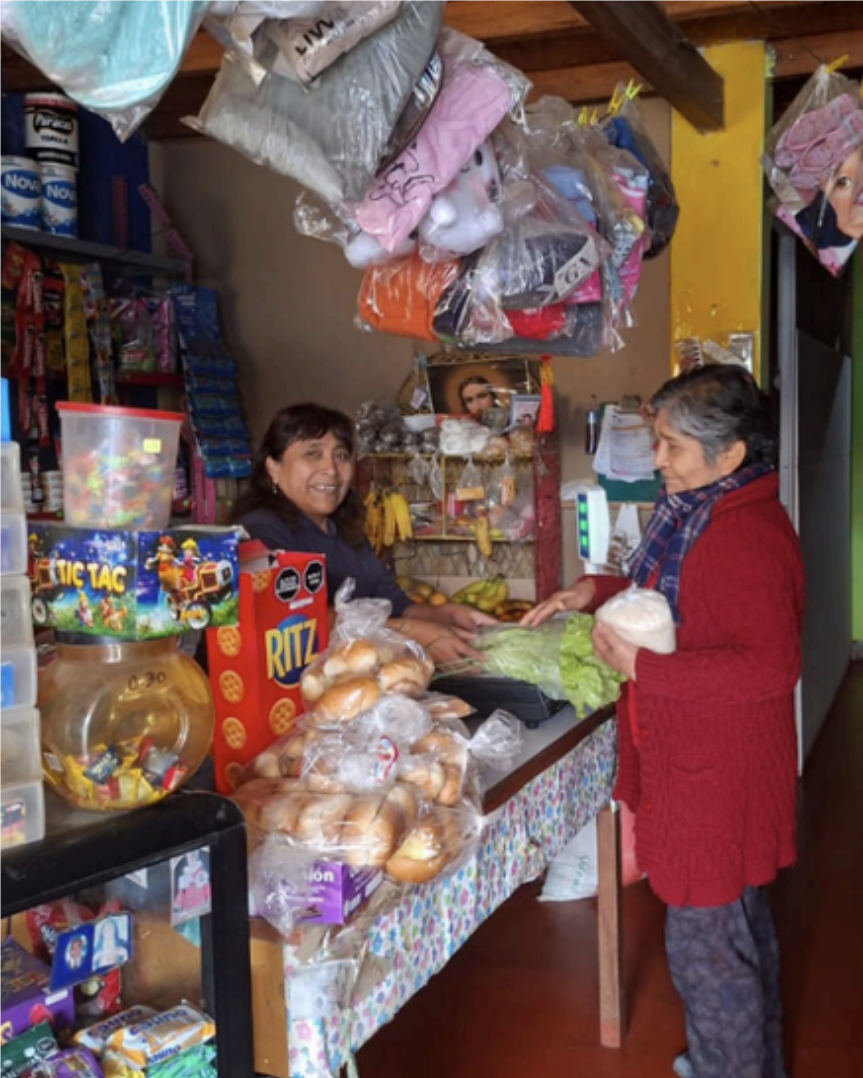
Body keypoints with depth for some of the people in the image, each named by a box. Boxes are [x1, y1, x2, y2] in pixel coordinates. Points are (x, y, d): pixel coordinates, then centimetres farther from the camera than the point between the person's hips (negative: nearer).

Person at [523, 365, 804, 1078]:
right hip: (698, 764, 11)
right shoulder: (699, 514, 7)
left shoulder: (748, 536, -25)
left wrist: (642, 667, -28)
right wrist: (596, 590, 8)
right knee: (742, 927, 26)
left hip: (718, 778, -11)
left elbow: (770, 665, -32)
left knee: (705, 947, 4)